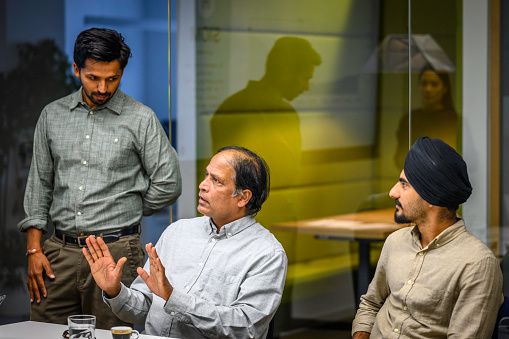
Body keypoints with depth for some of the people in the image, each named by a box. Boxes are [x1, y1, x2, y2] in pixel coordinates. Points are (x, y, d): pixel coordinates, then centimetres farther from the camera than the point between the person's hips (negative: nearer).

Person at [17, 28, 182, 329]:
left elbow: (168, 185, 1)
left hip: (116, 251, -3)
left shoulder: (141, 119, 0)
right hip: (59, 252, 3)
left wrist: (124, 214, 8)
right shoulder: (53, 116, 11)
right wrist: (34, 249, 6)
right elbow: (39, 183, 13)